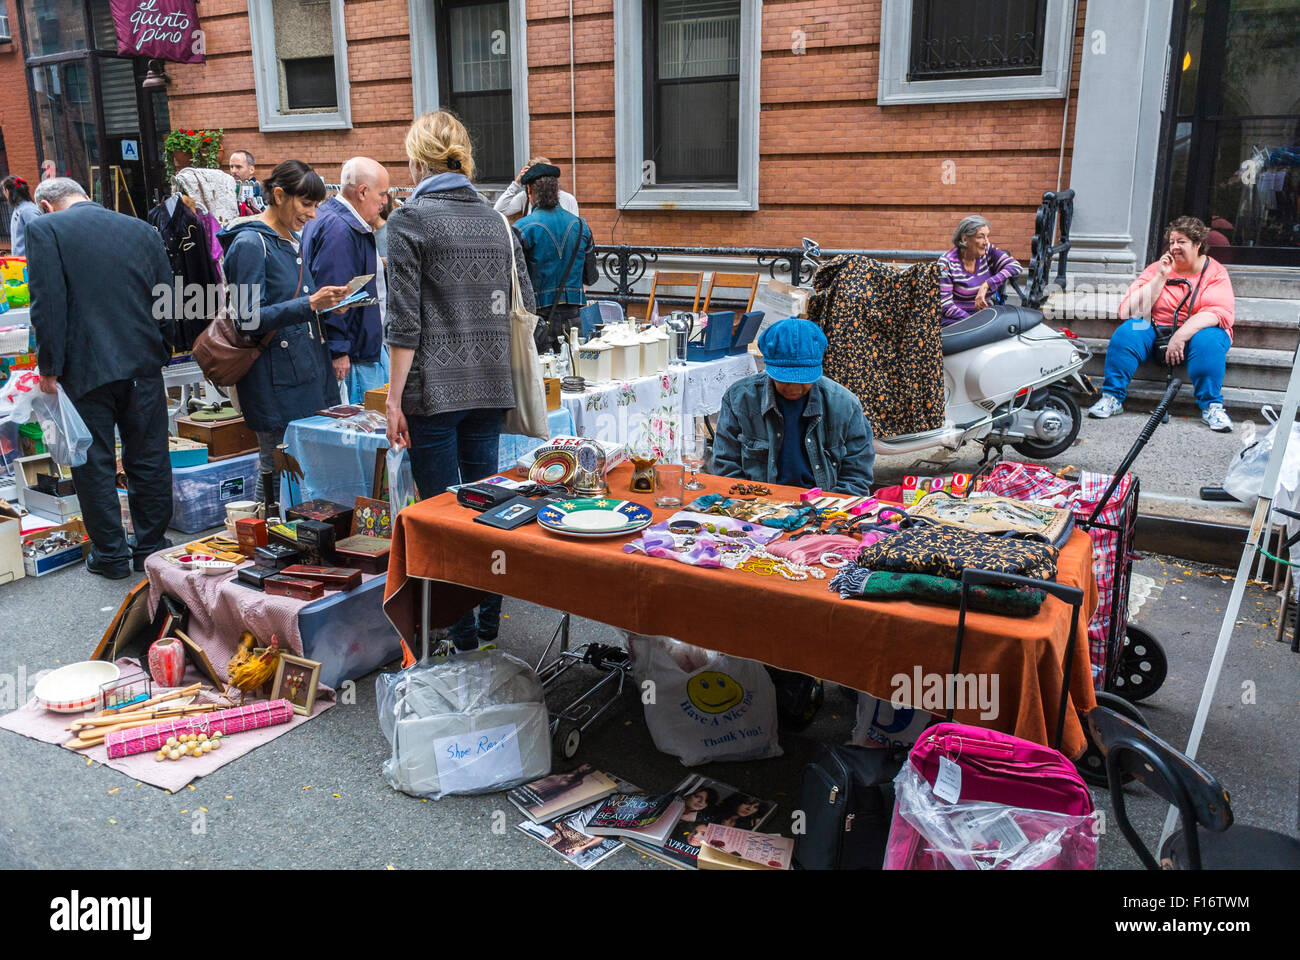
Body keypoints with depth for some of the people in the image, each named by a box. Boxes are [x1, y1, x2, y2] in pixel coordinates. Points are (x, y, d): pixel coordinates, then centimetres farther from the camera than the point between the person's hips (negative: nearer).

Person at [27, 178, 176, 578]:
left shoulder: (44, 230, -5)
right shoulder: (143, 230, 7)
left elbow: (47, 304, -12)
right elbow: (167, 302, 8)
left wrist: (49, 368, -7)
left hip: (85, 368, -3)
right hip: (143, 365, 3)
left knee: (95, 464, 9)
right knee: (149, 459, 13)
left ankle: (110, 555, 17)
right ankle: (151, 546, 22)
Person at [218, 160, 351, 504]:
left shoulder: (292, 240, 16)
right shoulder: (250, 243, -11)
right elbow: (248, 320, -17)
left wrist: (326, 303, 8)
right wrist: (310, 303, -21)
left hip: (308, 371, 8)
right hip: (276, 381, -8)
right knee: (277, 469, -1)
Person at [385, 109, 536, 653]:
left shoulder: (410, 220, -6)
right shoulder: (497, 221, 10)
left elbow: (405, 321, -11)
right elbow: (524, 308, 10)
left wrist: (395, 398, -7)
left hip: (435, 388, -5)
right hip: (491, 385, 5)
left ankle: (459, 633, 11)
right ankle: (490, 621, 24)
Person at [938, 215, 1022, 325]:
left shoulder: (988, 251, 4)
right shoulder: (947, 262, -9)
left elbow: (1015, 267, -9)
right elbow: (945, 304, -15)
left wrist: (986, 285, -21)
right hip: (956, 319, -5)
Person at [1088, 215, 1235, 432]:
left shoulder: (1215, 272, 3)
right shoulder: (1158, 268, 7)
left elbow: (1219, 311, -14)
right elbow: (1129, 310, -4)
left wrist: (1181, 335, -27)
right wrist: (1161, 278, -10)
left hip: (1195, 331, -1)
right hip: (1155, 331, 2)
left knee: (1208, 340, -34)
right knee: (1126, 332, -26)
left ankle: (1211, 406, -25)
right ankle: (1112, 397, -21)